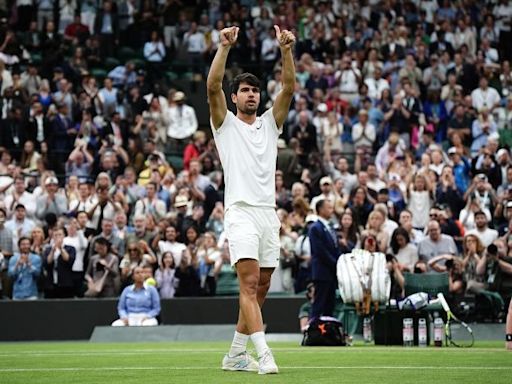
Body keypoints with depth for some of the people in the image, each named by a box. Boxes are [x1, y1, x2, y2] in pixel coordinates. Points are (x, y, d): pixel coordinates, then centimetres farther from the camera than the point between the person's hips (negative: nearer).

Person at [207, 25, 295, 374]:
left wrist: (286, 50, -6)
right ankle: (263, 353, -28)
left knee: (260, 287, 7)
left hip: (268, 212, 5)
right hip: (241, 211, -5)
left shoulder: (270, 123, 17)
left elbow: (289, 87, 6)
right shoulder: (226, 124, 8)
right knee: (250, 282, -18)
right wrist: (225, 47, -15)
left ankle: (236, 354, 17)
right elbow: (213, 86, -7)